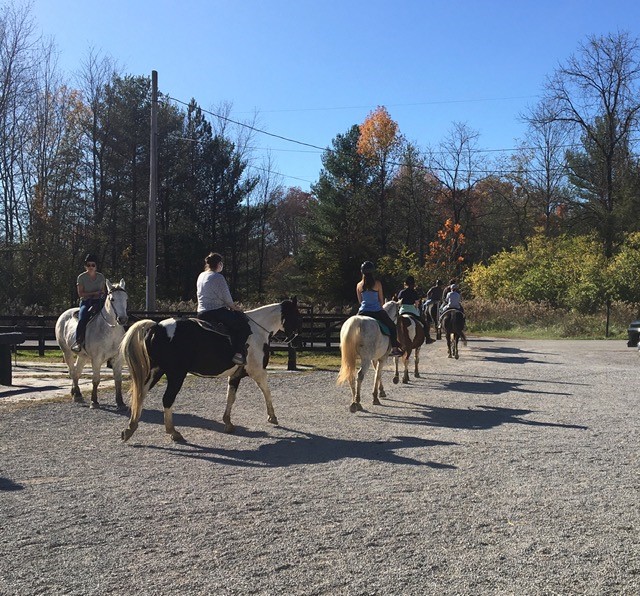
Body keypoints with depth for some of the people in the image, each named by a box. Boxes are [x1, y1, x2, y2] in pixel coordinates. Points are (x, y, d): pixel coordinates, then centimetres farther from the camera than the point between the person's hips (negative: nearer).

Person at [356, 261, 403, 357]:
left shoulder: (359, 285, 2)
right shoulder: (377, 283, -6)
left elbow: (360, 301, 11)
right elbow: (381, 299, 2)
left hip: (363, 312, 2)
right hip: (376, 311, -2)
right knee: (392, 326, 16)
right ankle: (394, 348, 10)